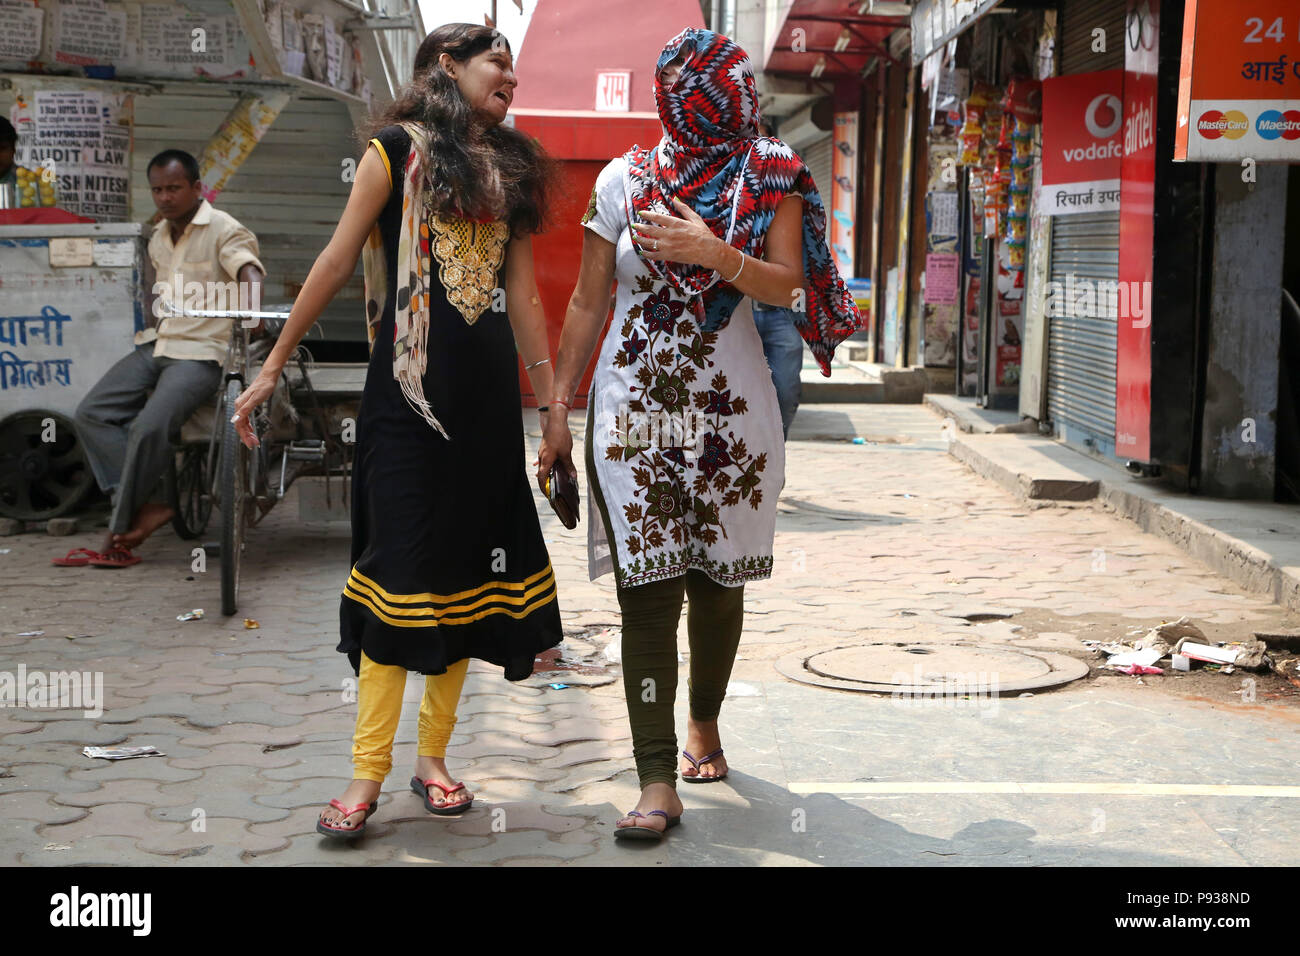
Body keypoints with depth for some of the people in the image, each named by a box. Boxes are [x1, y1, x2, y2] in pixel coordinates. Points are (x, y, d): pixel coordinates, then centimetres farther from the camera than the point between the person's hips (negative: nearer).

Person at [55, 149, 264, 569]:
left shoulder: (223, 229, -6)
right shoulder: (158, 237, 18)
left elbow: (249, 269, -24)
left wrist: (250, 304, -45)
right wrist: (154, 311, 11)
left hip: (200, 352, -8)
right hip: (155, 345, 8)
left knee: (149, 427, -26)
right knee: (91, 414, -9)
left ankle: (120, 534, -11)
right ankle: (148, 505, -11)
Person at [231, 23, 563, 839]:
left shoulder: (512, 169, 16)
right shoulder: (398, 151, 2)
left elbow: (523, 293, 15)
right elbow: (337, 261, 0)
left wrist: (552, 399, 12)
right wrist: (273, 367, -1)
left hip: (489, 390, 5)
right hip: (409, 383, -5)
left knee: (465, 561, 5)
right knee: (400, 565, -8)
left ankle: (434, 757, 14)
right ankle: (368, 774, -4)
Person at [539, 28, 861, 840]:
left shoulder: (769, 177, 4)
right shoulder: (625, 179, 6)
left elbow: (786, 285, -7)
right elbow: (589, 303, 7)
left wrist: (714, 252, -23)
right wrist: (559, 409, 5)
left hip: (731, 409, 1)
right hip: (634, 409, 0)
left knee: (718, 583, 10)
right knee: (649, 591, -8)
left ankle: (704, 724, 36)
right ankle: (658, 782, -8)